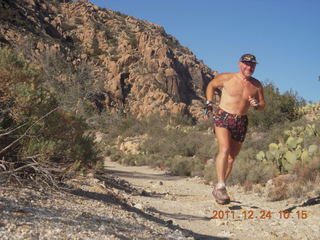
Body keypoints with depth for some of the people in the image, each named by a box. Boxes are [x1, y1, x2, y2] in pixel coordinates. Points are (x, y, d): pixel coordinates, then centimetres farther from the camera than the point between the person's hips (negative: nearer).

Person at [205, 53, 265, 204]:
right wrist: (209, 103, 2)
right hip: (222, 117, -4)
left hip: (241, 122, 4)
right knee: (224, 150, -24)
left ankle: (218, 190, 19)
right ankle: (220, 186, -24)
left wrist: (257, 105, -9)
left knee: (232, 157, 7)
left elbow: (263, 106, 14)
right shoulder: (226, 78, -4)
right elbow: (211, 85, 13)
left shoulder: (257, 85, 5)